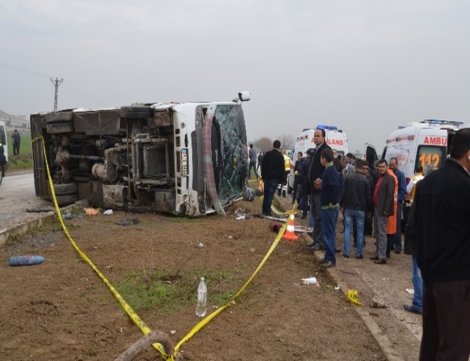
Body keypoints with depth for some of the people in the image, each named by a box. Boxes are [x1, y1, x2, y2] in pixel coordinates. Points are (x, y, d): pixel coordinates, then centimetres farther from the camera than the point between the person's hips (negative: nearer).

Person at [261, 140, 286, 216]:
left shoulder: (267, 154, 4)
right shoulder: (280, 156, -7)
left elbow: (263, 166, 7)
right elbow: (282, 169, -6)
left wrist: (263, 176, 14)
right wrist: (283, 180, -1)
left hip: (267, 177, 4)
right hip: (275, 178, -3)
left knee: (266, 194, 12)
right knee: (270, 194, -3)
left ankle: (264, 210, 17)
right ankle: (267, 211, -5)